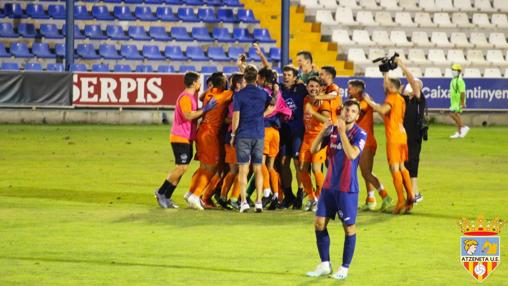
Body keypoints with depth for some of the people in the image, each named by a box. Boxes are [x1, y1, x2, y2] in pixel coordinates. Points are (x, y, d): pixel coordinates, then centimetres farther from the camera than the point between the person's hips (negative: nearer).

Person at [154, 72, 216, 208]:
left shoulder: (191, 97, 17)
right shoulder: (185, 97, -15)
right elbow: (188, 115, -26)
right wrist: (205, 109, -24)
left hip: (187, 138, 10)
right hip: (180, 138, -10)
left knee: (182, 168, 8)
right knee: (182, 167, -13)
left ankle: (166, 197, 10)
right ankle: (161, 192, -4)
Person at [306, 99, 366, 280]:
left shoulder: (359, 134, -10)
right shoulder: (332, 130, 6)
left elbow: (352, 154, -25)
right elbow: (314, 149, 3)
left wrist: (342, 131, -23)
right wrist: (324, 130, -9)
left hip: (347, 188, -5)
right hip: (329, 185, 5)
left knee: (349, 228, 0)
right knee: (320, 224, 4)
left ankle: (345, 268, 10)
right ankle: (325, 265, 14)